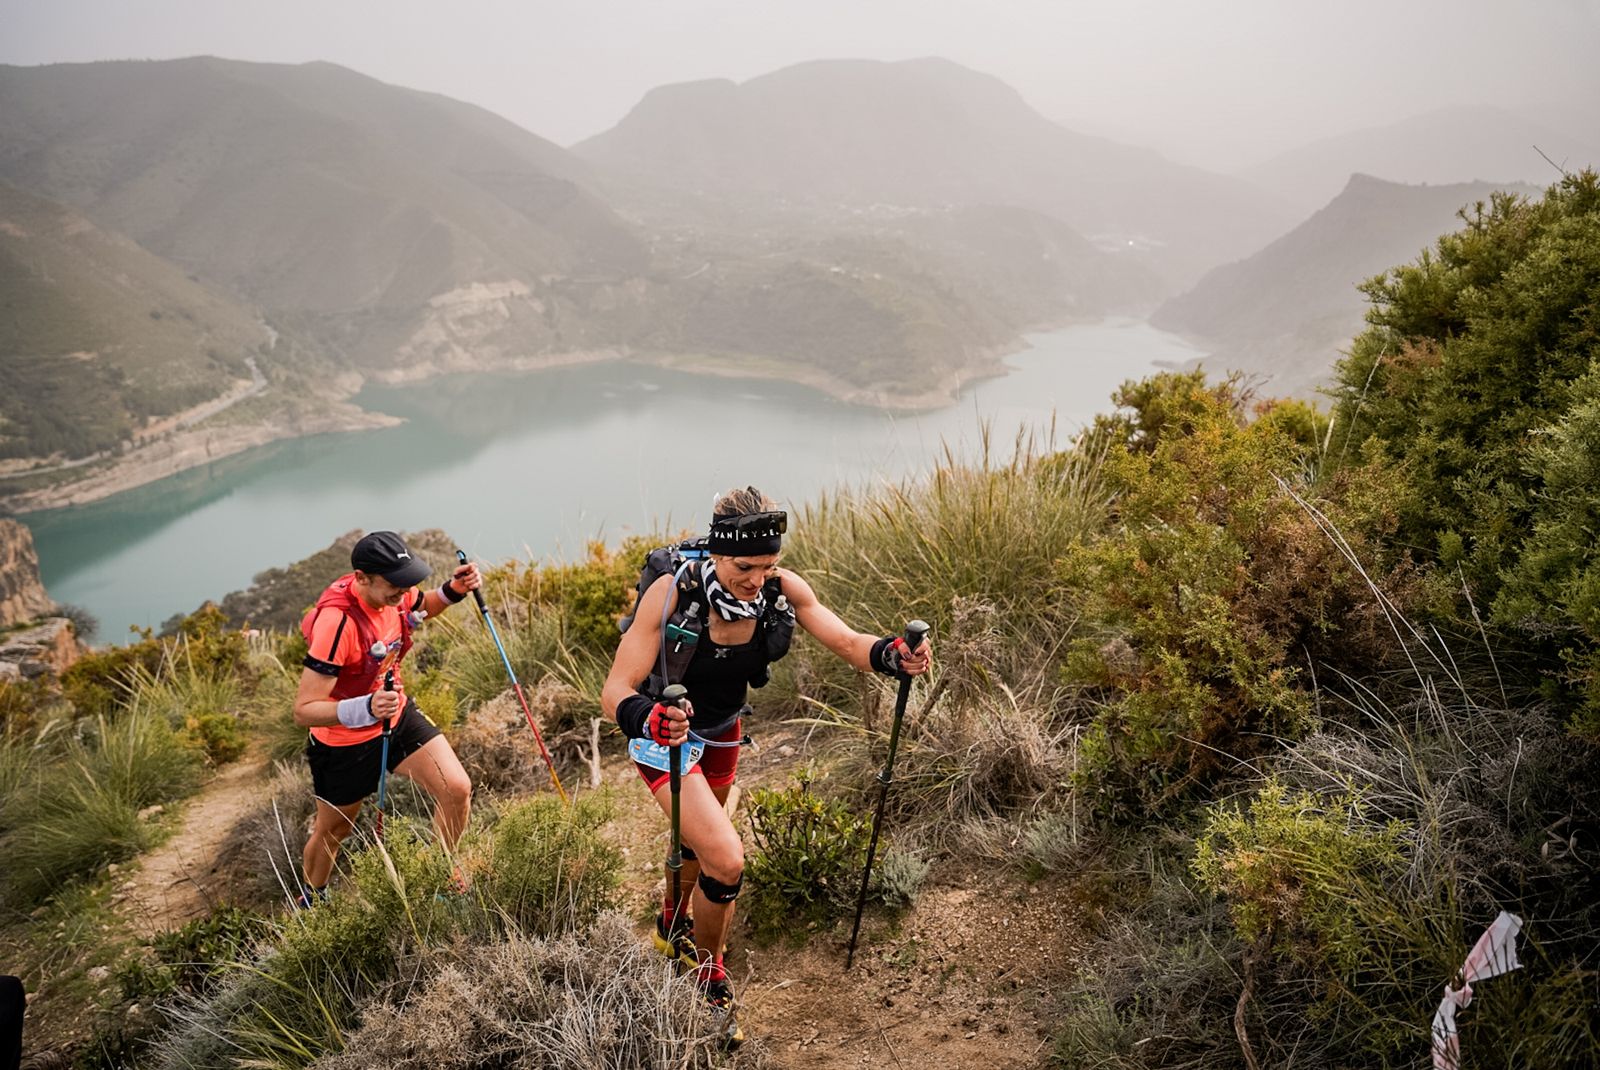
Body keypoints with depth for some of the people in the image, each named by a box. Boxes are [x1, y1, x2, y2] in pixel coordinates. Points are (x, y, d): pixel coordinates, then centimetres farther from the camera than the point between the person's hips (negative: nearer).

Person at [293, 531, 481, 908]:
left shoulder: (392, 592, -15)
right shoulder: (337, 622, -37)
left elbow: (420, 608, 13)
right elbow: (303, 710, -35)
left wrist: (453, 590, -8)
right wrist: (366, 708, -51)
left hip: (399, 715, 5)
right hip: (345, 741, -5)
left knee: (457, 790, -6)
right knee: (332, 831, 17)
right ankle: (312, 902, 50)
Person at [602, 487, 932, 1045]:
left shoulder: (784, 590, -22)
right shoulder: (671, 594, -35)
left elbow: (846, 641, -17)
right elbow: (616, 689, -34)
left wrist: (891, 654, -38)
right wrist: (648, 719, -56)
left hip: (722, 730, 5)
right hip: (666, 733, -5)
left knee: (698, 839, 29)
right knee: (726, 861, -18)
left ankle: (673, 925, 61)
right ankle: (708, 974, 11)